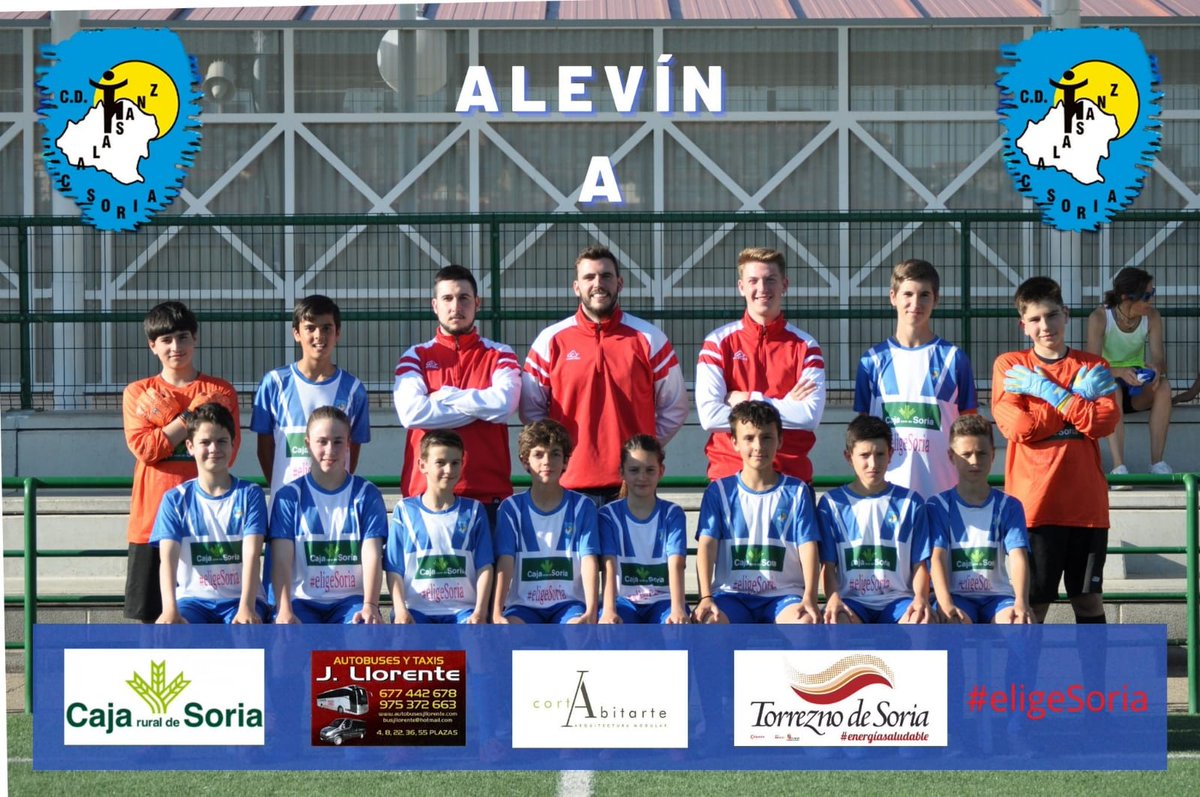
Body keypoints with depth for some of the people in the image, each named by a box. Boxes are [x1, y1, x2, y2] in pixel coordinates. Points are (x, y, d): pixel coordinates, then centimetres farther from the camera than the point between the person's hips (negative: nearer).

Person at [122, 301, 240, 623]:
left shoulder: (221, 391, 8)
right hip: (154, 516, 1)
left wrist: (168, 414, -7)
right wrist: (192, 414, -9)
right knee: (152, 614, 1)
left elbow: (227, 453, -4)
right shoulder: (138, 393, 9)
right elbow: (143, 447, -5)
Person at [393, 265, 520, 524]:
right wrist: (480, 406, -3)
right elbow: (410, 412, -6)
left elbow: (504, 403, -8)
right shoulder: (416, 357, 12)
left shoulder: (499, 355, 12)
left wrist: (444, 396, -1)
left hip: (489, 492, 0)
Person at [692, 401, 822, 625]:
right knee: (705, 621, -34)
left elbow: (808, 547, -1)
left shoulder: (796, 492, 8)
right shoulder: (719, 491, 7)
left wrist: (809, 598, -17)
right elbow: (707, 545, -3)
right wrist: (705, 597, -18)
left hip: (783, 594, 0)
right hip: (732, 594, 0)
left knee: (807, 621, -34)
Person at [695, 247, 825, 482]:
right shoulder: (718, 342, 4)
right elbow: (709, 416, -9)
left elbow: (811, 416, -9)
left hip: (792, 473, 1)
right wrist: (784, 407, -8)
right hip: (728, 470, -1)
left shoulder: (805, 346, 5)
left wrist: (746, 400, -9)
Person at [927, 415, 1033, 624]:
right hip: (957, 595, -1)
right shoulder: (938, 506, 5)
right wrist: (946, 605, -27)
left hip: (997, 595, 1)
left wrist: (1021, 602, -26)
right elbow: (938, 557, -8)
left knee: (1021, 622, -34)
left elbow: (1018, 557, -6)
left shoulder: (1009, 507, 8)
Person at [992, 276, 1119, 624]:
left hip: (1086, 503, 2)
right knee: (1034, 601, -4)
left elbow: (1104, 422, -5)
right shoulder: (1009, 366, 5)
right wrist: (1078, 398, -7)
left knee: (1088, 597, 6)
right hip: (1034, 503, -2)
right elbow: (1017, 426, -10)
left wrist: (1048, 392, -8)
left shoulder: (1092, 367, 11)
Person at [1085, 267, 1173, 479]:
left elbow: (1159, 357, -12)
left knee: (1164, 387, -29)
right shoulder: (1099, 318, -18)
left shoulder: (1152, 317, -7)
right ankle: (1119, 466, -45)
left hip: (1137, 386, 3)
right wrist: (1120, 372, -42)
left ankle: (1157, 462, -29)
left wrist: (1157, 369, -37)